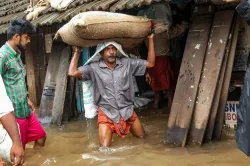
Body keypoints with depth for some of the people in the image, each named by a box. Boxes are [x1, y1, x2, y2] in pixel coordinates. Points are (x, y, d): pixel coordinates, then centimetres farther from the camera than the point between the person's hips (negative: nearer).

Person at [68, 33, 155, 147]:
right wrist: (77, 52, -9)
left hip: (127, 111, 3)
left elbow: (150, 63, -1)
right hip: (107, 113, -2)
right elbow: (72, 72, -13)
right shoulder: (94, 68, -9)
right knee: (105, 148, -10)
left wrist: (150, 39, -5)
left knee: (143, 138, 14)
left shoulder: (127, 63, -4)